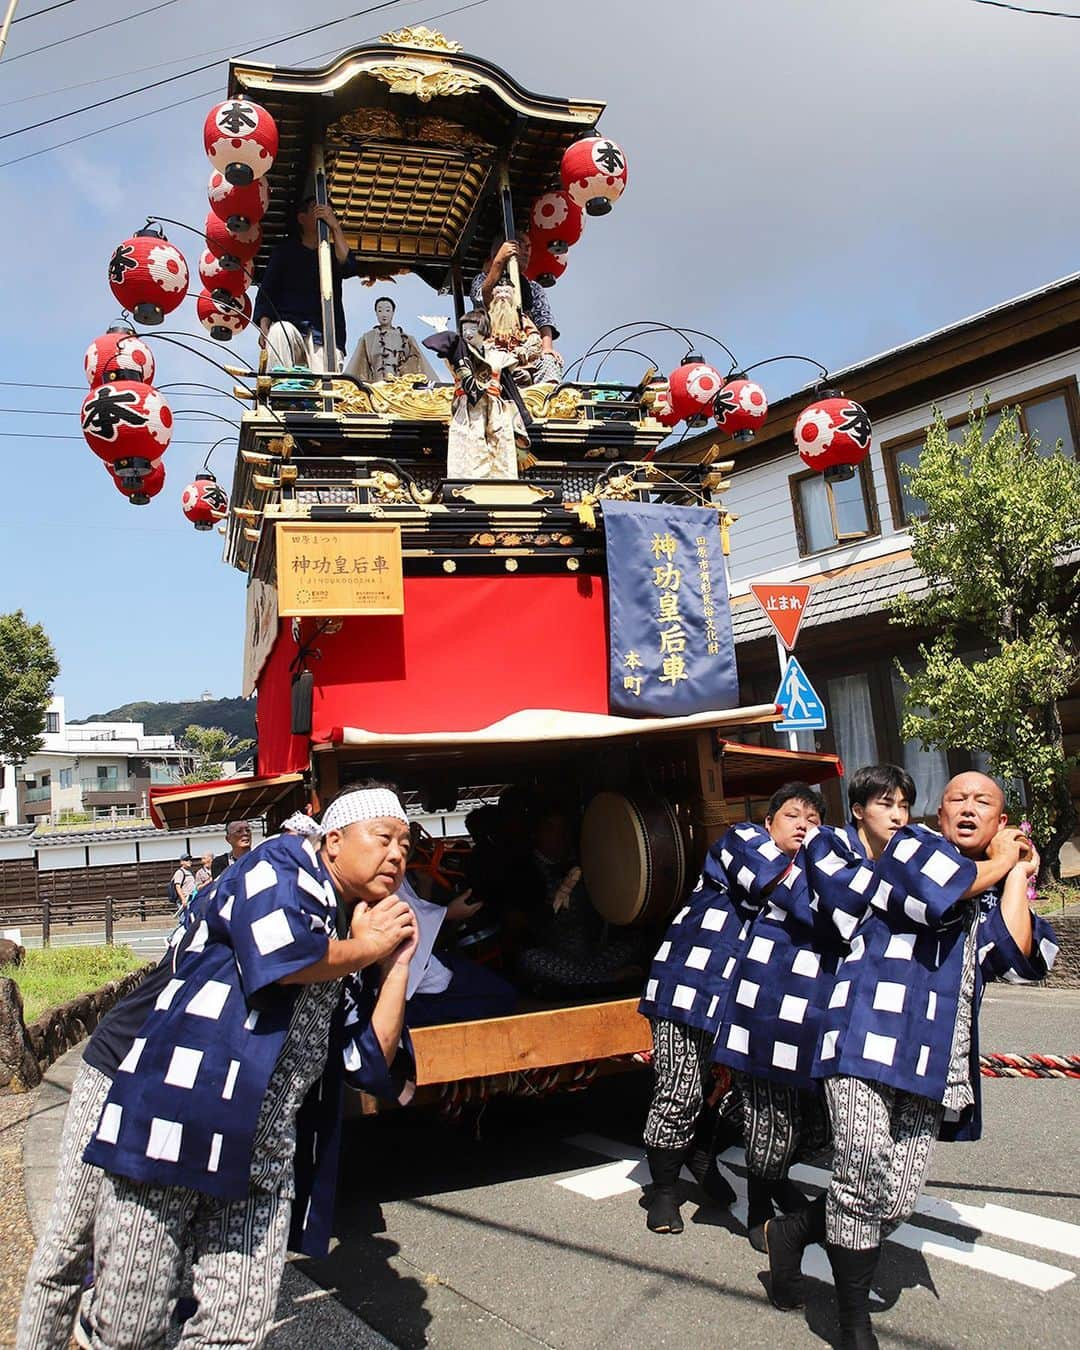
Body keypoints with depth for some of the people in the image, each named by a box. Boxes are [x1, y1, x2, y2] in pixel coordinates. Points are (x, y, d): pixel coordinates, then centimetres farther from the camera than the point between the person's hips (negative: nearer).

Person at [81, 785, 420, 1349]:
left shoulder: (360, 955, 17)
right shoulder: (280, 864, -3)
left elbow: (374, 1066, 9)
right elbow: (279, 951, -24)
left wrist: (397, 965, 4)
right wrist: (365, 948, -6)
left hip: (263, 1164, 7)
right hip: (174, 1124, -7)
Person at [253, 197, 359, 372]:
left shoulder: (332, 252, 22)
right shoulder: (286, 250, 17)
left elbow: (349, 268, -2)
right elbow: (266, 291, 9)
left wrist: (335, 226, -5)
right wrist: (264, 328, -8)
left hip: (325, 334, 1)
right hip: (289, 323, -1)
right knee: (280, 331, -36)